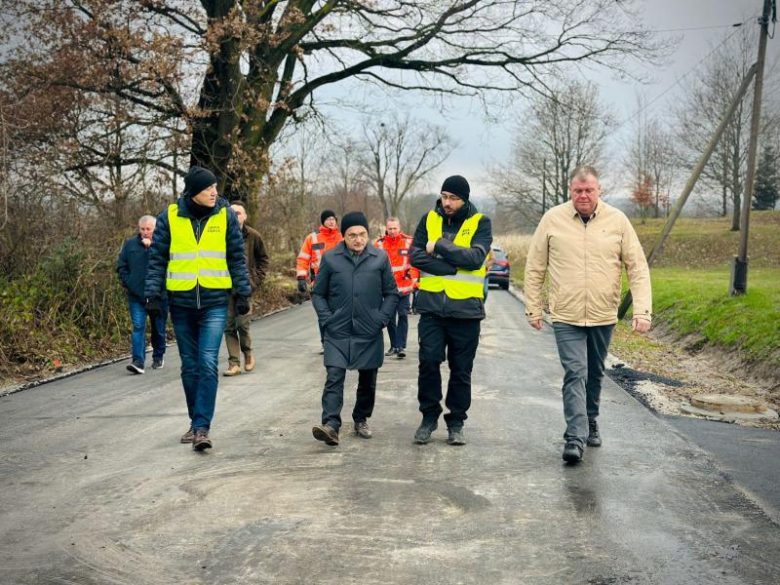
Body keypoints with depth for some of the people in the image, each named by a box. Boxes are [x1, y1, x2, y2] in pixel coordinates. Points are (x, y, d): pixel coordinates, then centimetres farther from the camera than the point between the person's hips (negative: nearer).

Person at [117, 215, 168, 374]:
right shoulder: (130, 244, 6)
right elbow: (121, 266, 10)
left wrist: (151, 247, -21)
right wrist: (128, 284, 0)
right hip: (136, 295, 1)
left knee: (159, 328, 12)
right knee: (138, 327, -9)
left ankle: (158, 357, 31)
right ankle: (138, 361, -13)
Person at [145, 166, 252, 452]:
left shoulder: (226, 216, 1)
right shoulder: (170, 217, 0)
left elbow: (237, 257, 7)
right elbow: (157, 259, 5)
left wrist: (242, 293, 5)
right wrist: (153, 294, -1)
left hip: (214, 302, -1)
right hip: (181, 302, 2)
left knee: (208, 364, -12)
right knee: (189, 366, 10)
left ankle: (202, 427, -11)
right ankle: (196, 422, 23)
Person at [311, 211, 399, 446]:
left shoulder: (380, 258, 0)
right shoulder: (330, 258, -1)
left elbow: (392, 293, 7)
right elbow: (318, 294, 6)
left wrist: (382, 319, -4)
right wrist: (326, 319, -5)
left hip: (369, 334, 1)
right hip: (337, 333, -1)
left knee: (368, 381, 12)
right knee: (334, 377, -13)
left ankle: (361, 420, 30)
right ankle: (331, 424, -18)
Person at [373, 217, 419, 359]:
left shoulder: (409, 242, -4)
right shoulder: (379, 243, -1)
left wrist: (414, 278, -3)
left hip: (404, 287, -2)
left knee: (403, 315, -5)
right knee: (390, 317, 9)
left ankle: (401, 346, -5)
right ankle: (394, 345, 20)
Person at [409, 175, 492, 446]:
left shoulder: (480, 223, 0)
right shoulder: (429, 219, 6)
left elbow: (475, 258, -15)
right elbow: (416, 255, -4)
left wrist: (440, 246, -14)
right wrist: (454, 266, -14)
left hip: (465, 308, -1)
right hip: (432, 305, 1)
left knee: (461, 369, 7)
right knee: (428, 362, -2)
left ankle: (456, 422, 20)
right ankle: (429, 416, 15)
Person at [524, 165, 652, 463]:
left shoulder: (617, 220, -1)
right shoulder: (553, 219, -3)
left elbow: (638, 268, 0)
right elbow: (535, 268, 4)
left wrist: (642, 310, -8)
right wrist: (533, 308, 3)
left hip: (603, 316, 2)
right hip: (566, 317, -2)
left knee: (594, 375, 17)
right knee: (575, 374, -11)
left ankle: (590, 423, 36)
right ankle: (575, 438, -12)